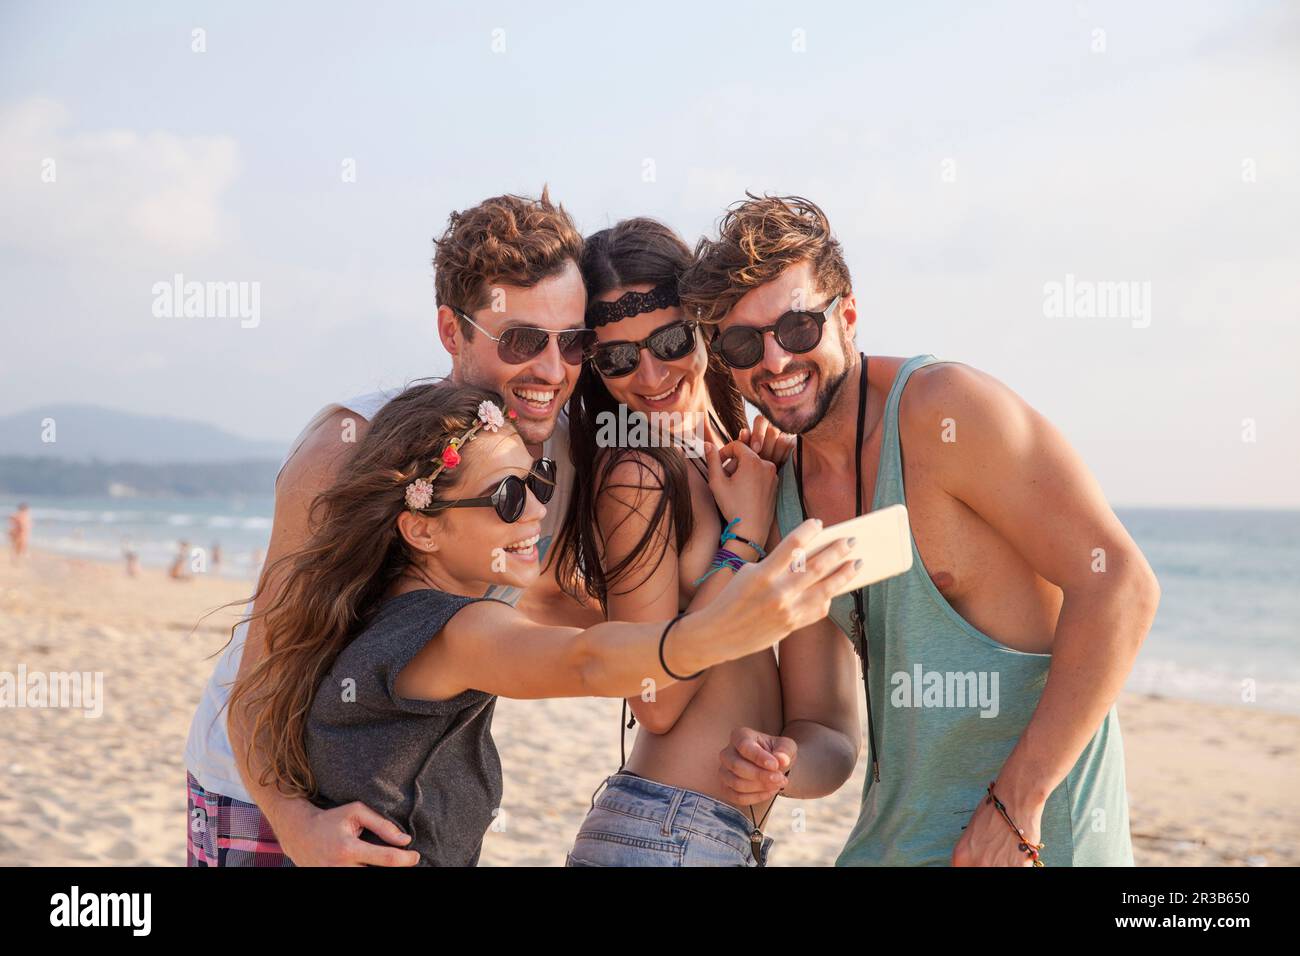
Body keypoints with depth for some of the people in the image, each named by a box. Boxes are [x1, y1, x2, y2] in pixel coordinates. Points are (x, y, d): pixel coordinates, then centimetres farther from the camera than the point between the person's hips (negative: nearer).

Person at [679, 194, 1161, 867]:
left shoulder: (943, 407, -15)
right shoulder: (784, 507, 5)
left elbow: (1118, 584, -21)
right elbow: (829, 735, 8)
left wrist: (1017, 803, -22)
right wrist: (783, 766, -15)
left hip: (1038, 838, -6)